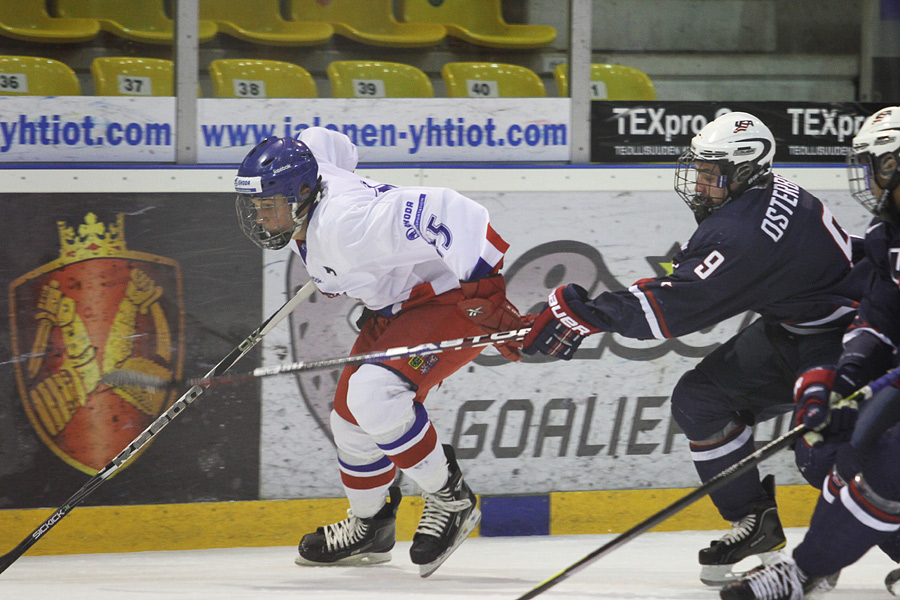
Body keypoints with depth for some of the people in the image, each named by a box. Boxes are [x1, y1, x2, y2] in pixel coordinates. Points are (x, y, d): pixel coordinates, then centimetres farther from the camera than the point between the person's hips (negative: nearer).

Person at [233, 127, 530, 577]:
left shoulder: (347, 223, -35)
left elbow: (444, 214, -42)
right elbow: (323, 143, 18)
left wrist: (485, 292, -43)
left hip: (455, 297, -11)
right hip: (397, 305, 11)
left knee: (373, 393, -28)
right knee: (350, 415, 13)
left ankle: (450, 501, -9)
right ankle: (368, 529, 35)